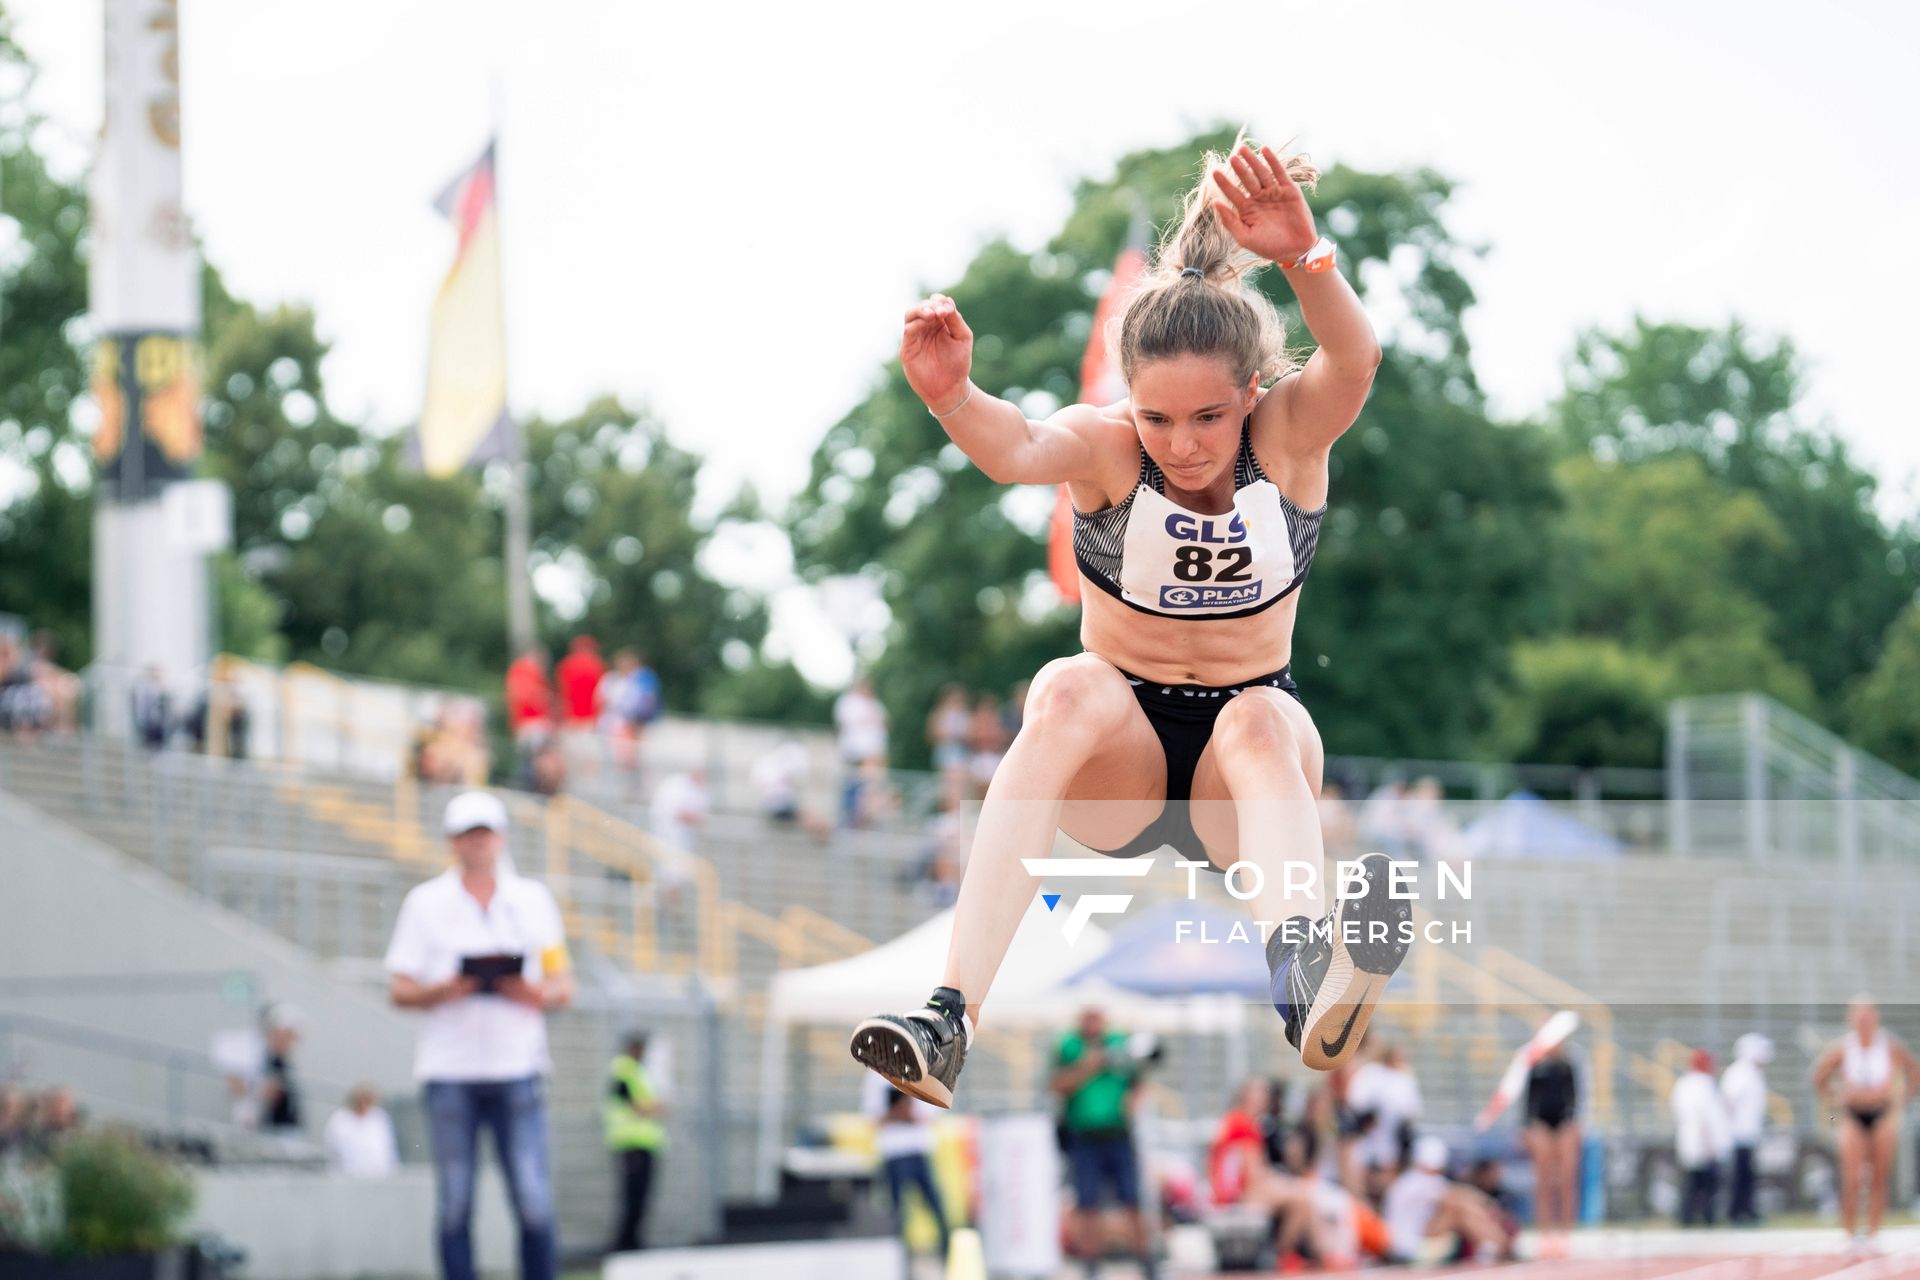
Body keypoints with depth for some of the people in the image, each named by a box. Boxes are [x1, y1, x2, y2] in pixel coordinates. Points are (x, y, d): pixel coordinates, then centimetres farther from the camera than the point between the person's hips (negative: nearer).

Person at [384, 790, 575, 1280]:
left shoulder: (533, 899, 13)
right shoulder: (424, 903, 9)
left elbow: (564, 986, 13)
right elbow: (400, 991, 5)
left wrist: (538, 994, -9)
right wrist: (444, 990, -14)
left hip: (516, 1069, 1)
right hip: (449, 1073, -1)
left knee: (534, 1201, -7)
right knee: (455, 1204, -1)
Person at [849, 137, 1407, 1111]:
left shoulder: (1289, 434, -11)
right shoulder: (1105, 445, -12)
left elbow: (1355, 364, -34)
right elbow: (1017, 451, -36)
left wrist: (1303, 255, -56)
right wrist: (952, 397, -59)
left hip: (1246, 771, 0)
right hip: (1116, 768, 0)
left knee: (1261, 721, -35)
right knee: (1070, 689, -34)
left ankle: (1307, 987, -66)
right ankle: (948, 1016, -47)